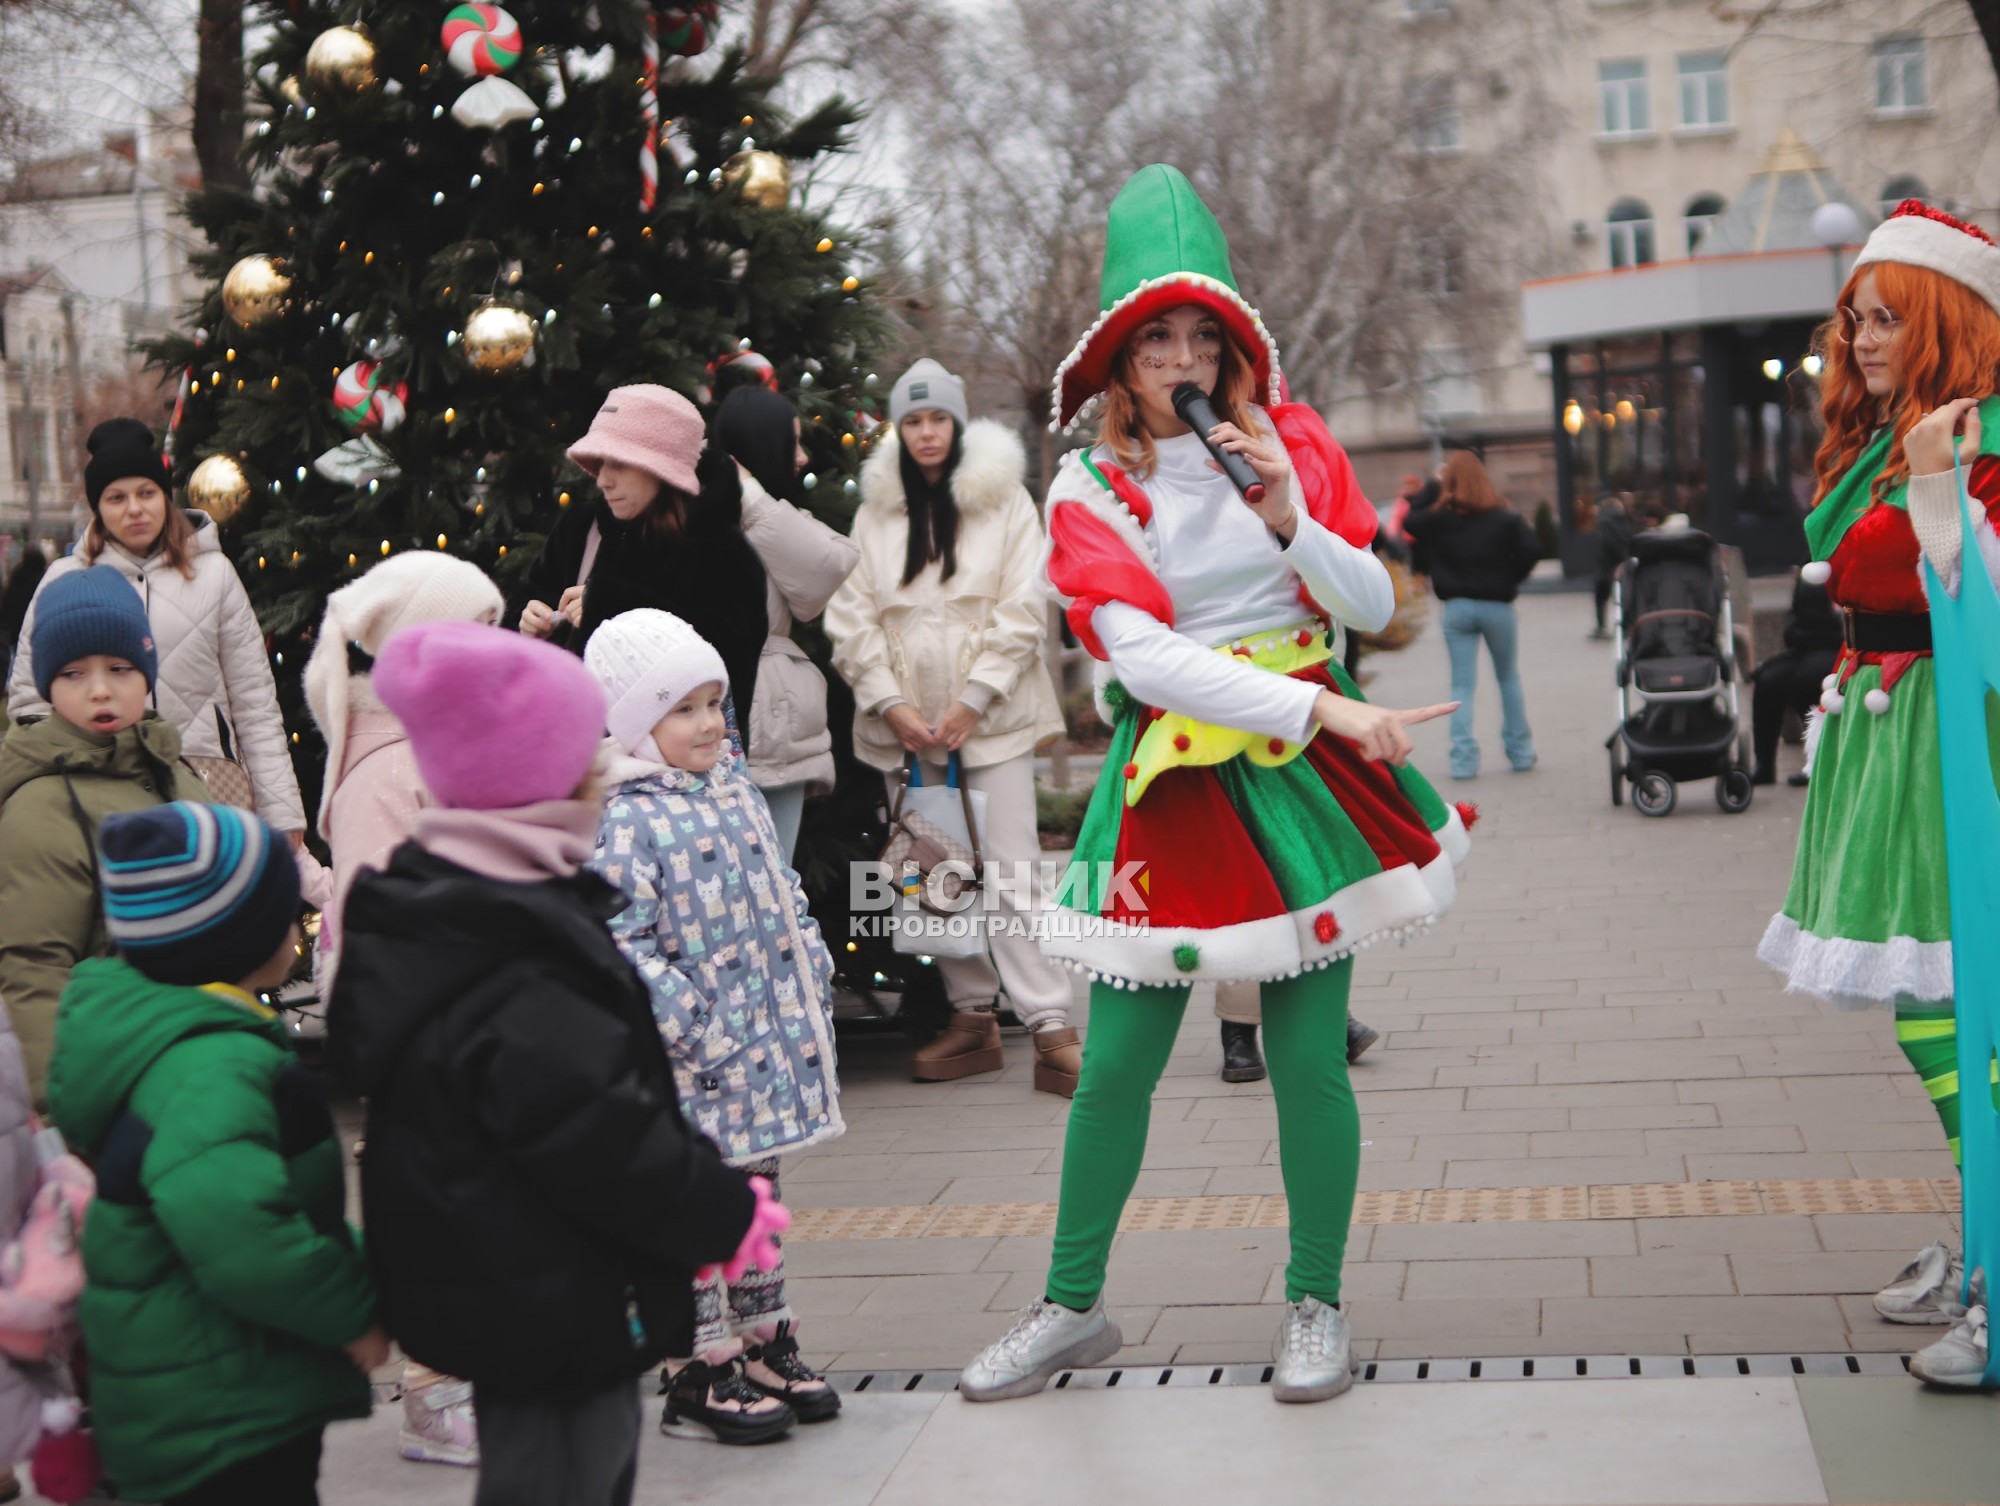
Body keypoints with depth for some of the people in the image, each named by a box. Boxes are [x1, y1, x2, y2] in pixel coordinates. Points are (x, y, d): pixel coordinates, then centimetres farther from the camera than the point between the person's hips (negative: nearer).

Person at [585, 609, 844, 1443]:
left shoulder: (734, 789, 10)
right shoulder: (627, 826, -17)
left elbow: (783, 892, 20)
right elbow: (620, 946, -22)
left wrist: (813, 975, 12)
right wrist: (693, 1027, -23)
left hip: (769, 1044, 8)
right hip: (693, 1064, -8)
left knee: (756, 1193, 19)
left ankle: (765, 1345, 31)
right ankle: (698, 1374, 13)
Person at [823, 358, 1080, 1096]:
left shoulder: (1005, 501, 4)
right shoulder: (875, 512, 12)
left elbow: (1022, 612, -3)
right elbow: (851, 618, 6)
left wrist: (974, 700, -11)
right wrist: (889, 703, -6)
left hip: (990, 716, -3)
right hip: (903, 723, 3)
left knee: (1011, 867, -9)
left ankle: (1050, 1029, -9)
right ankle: (973, 1015, 16)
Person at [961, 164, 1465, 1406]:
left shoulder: (1290, 444, 5)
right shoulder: (1092, 490, -3)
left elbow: (1373, 606, 5)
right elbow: (1145, 654, -15)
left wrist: (1291, 519, -13)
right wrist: (1324, 710, -22)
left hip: (1303, 775, 1)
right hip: (1172, 778, -1)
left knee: (1307, 1056, 1)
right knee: (1116, 1063, 2)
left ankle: (1317, 1305, 20)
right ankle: (1075, 1306, 21)